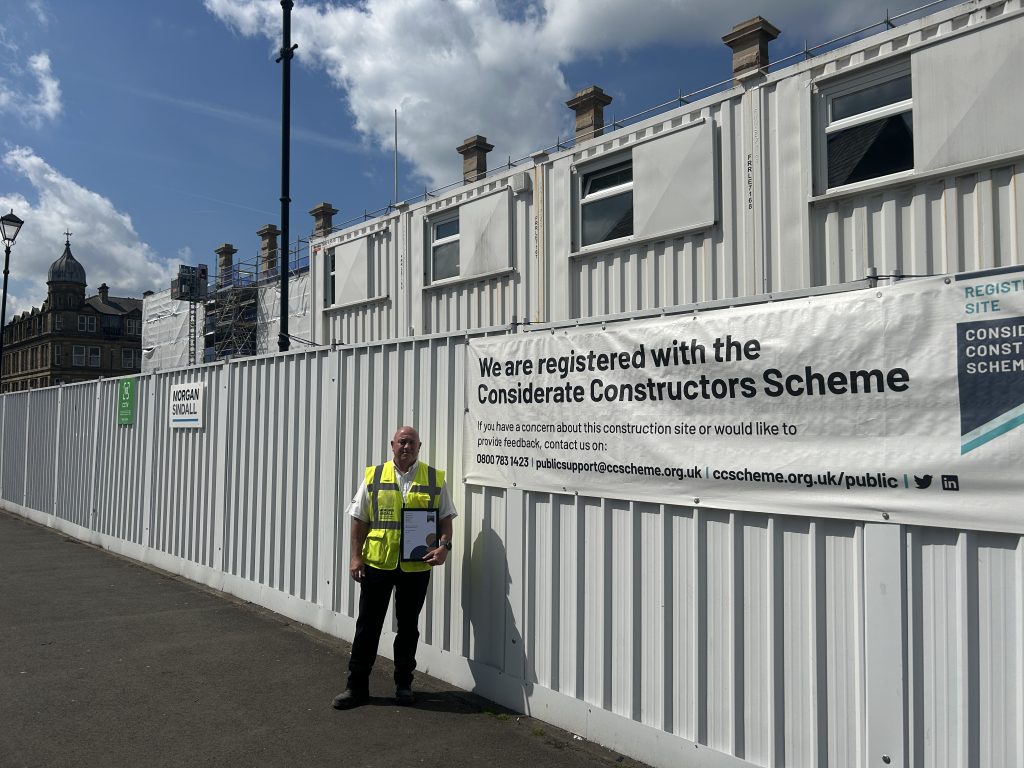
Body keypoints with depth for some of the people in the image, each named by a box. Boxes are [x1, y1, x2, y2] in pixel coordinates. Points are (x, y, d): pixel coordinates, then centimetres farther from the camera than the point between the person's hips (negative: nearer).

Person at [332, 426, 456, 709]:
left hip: (416, 566, 0)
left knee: (408, 626, 13)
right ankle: (357, 685, 20)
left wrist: (444, 545, -13)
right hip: (376, 562, 0)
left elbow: (445, 517, 3)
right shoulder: (373, 476, 3)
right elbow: (360, 519, 4)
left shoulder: (435, 479, 2)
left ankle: (404, 684, 28)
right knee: (368, 624, 7)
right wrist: (356, 556, -3)